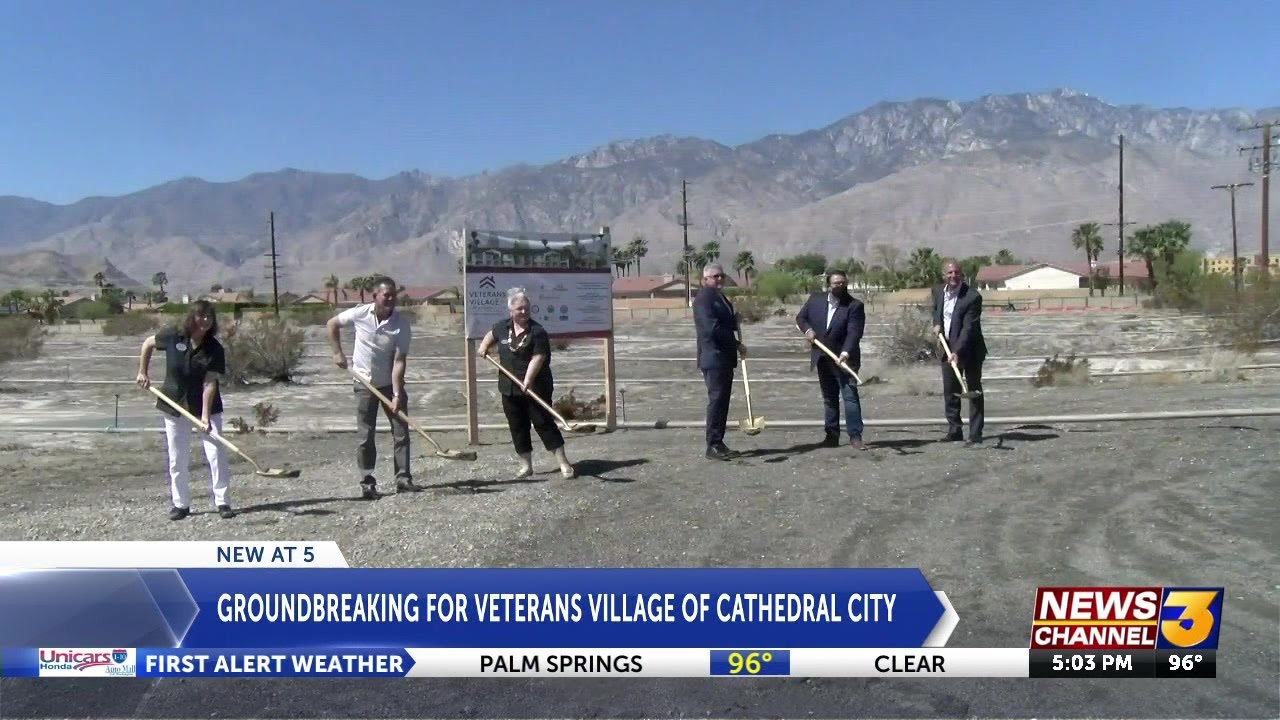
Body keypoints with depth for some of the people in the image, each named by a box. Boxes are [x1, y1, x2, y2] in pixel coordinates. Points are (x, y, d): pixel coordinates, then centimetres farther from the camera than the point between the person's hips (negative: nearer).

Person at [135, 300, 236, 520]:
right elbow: (148, 343, 11)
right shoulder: (173, 337, -11)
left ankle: (222, 502, 0)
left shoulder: (215, 349, -15)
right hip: (175, 405, 2)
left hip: (207, 406, -2)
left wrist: (205, 416, -29)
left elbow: (209, 383, -21)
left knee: (216, 453, -8)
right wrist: (143, 372, 8)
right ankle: (180, 504, 21)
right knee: (177, 458, 8)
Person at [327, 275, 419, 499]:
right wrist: (337, 352, 1)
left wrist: (397, 394, -27)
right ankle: (367, 483, 10)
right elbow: (333, 323, 6)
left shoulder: (401, 324, -17)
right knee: (365, 436, 3)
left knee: (401, 432, 0)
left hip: (391, 383, 0)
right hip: (365, 384, 0)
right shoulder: (360, 314, -13)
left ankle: (403, 478, 9)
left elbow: (399, 361, -20)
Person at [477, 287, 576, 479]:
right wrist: (484, 345, 10)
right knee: (518, 427, 10)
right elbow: (491, 334, 29)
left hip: (535, 388, -5)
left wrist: (528, 379, -35)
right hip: (510, 388, 6)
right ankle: (526, 465, 22)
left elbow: (537, 358, -23)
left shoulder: (538, 332, -13)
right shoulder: (502, 327, 5)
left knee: (544, 423, -5)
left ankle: (564, 463, 1)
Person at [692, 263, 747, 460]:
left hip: (725, 358, 9)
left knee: (722, 401, 10)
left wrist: (735, 317, 2)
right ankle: (713, 445, -5)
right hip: (713, 357, -9)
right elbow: (712, 328, -22)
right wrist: (737, 344, -14)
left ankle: (718, 442, 16)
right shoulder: (703, 298, -13)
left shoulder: (720, 297, 18)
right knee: (716, 400, -9)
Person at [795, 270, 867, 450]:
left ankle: (855, 437, -6)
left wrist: (846, 352, -34)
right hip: (822, 358, 4)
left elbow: (854, 332, -19)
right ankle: (832, 436, 18)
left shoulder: (855, 305, -9)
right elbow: (800, 317, 15)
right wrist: (807, 329, -7)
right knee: (829, 398, 11)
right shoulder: (815, 300, 4)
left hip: (844, 358, -4)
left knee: (850, 395, -8)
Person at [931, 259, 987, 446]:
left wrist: (957, 352, -33)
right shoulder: (938, 292, 1)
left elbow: (969, 327, -25)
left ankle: (975, 436, -3)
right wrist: (936, 323, 3)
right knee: (949, 392, 11)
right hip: (948, 348, 6)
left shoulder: (973, 297, -19)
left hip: (970, 350, -6)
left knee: (974, 392, -4)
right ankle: (954, 431, 23)